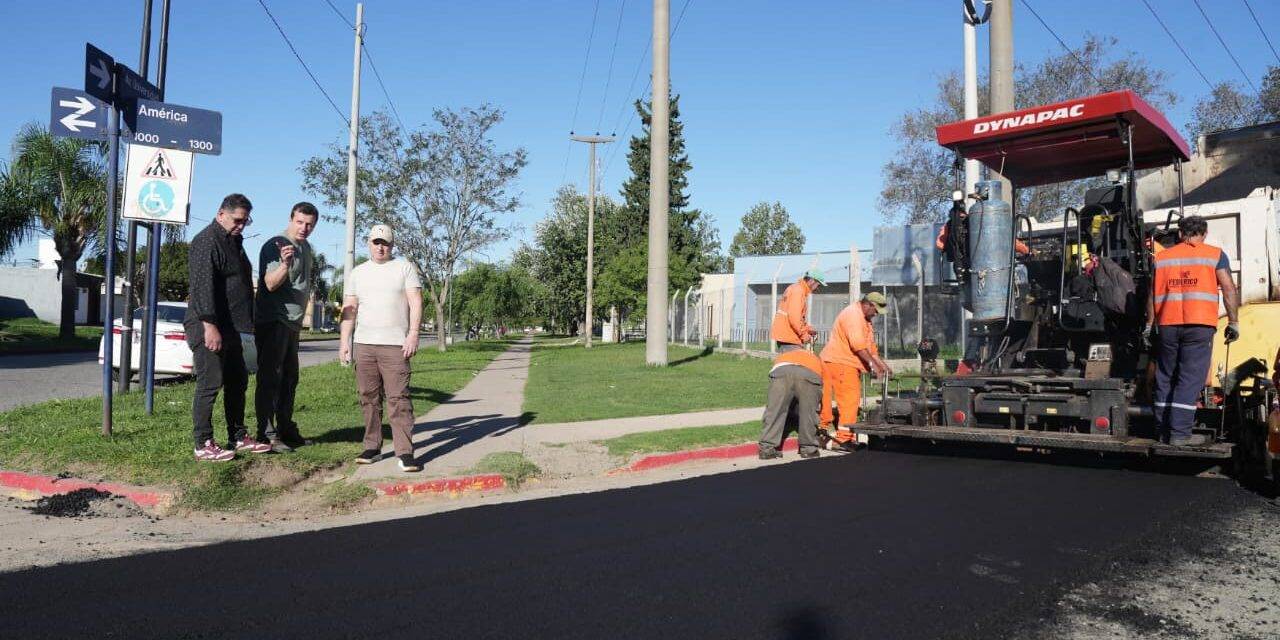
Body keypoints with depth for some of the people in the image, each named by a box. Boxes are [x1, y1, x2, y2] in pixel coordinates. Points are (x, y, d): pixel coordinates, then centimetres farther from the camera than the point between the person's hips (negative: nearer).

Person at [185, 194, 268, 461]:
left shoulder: (233, 242, 19)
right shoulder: (206, 242, -13)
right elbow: (203, 287, -21)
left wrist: (243, 324, 23)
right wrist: (210, 326, -25)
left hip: (230, 327, 10)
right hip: (209, 327, -10)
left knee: (237, 382, 14)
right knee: (209, 384, -6)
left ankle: (238, 438, 22)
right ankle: (204, 445, 1)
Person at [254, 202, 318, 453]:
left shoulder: (306, 248, 13)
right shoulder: (275, 246, -13)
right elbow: (271, 284, -24)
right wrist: (285, 264, -39)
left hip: (293, 322, 9)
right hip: (273, 321, -9)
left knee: (289, 378, 13)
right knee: (270, 378, -9)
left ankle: (286, 430, 22)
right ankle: (266, 435, -7)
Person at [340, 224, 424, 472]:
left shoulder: (404, 267, 6)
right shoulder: (358, 273, 15)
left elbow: (416, 303, -1)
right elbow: (349, 309, 13)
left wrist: (413, 334, -12)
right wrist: (344, 341, 5)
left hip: (395, 345, -4)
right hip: (363, 344, 4)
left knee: (398, 398, -9)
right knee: (369, 398, 6)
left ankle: (405, 452, -9)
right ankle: (372, 446, 15)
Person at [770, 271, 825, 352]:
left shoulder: (796, 288, 18)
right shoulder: (798, 291, -14)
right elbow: (794, 317, -23)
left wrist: (808, 329, 13)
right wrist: (804, 335, -13)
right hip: (788, 337, -10)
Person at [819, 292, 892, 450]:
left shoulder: (864, 319, 20)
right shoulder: (852, 314, -14)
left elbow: (871, 346, 22)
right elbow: (858, 345, -23)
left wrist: (882, 365, 14)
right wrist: (873, 364, -23)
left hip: (849, 364, 11)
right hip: (839, 362, -11)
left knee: (852, 400, 11)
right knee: (850, 399, -13)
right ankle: (843, 439, -12)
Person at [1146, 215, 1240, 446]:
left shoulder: (1161, 257, 12)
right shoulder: (1215, 254, 5)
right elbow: (1229, 289, -2)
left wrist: (1150, 324, 14)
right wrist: (1233, 322, 2)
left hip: (1167, 324, 3)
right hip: (1200, 325, -3)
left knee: (1165, 377, 11)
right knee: (1190, 379, -2)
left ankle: (1163, 430, 15)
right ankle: (1180, 433, -6)